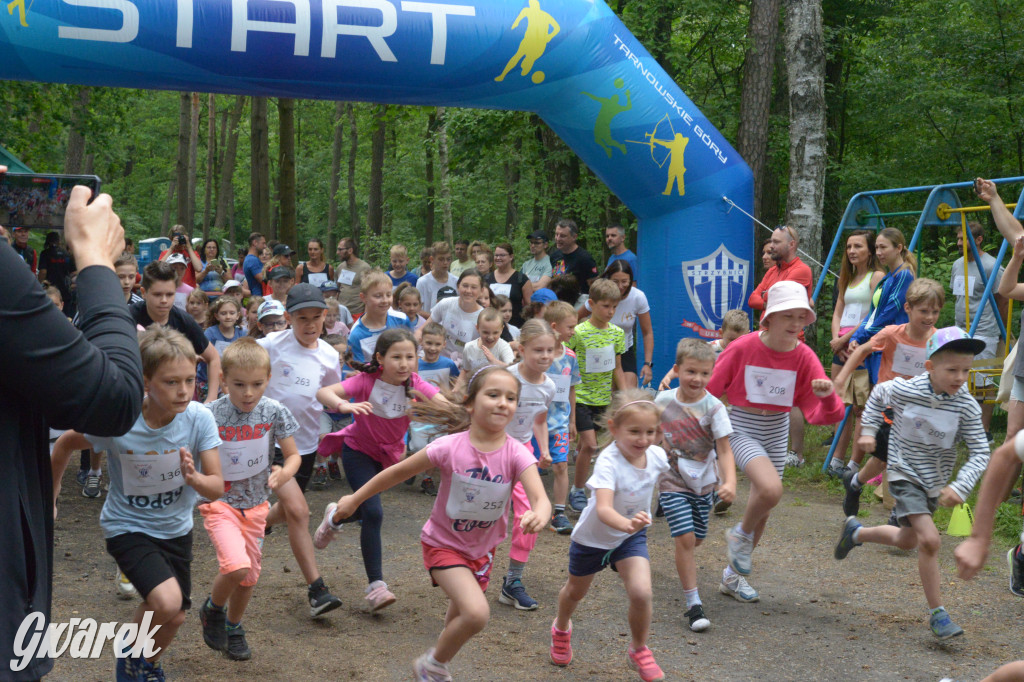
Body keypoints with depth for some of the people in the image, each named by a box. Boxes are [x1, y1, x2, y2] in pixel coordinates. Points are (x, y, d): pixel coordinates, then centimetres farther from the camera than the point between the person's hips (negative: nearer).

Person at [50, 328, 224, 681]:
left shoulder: (199, 418, -21)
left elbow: (217, 486, -17)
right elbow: (65, 444, -6)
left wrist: (194, 478, -39)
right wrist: (49, 496, 5)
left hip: (176, 528, 4)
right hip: (128, 527, -4)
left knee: (174, 618, 15)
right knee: (166, 601, -26)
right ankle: (131, 651, 6)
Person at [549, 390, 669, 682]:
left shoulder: (657, 455, -20)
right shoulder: (608, 463, -37)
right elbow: (603, 509, -51)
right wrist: (627, 524, -69)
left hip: (631, 537, 3)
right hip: (592, 537, -3)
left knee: (641, 593, -17)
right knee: (576, 591, 22)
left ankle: (639, 651, 11)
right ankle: (562, 628, 57)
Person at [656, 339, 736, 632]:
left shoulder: (713, 408, -14)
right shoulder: (663, 401, -8)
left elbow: (724, 450, -19)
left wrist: (730, 482, -34)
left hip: (703, 483, 1)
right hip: (672, 483, -1)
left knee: (695, 540, 14)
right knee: (685, 538, -13)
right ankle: (693, 604, -6)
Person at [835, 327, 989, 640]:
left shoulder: (967, 407, -17)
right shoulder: (905, 390, -19)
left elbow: (980, 453, -15)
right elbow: (877, 395, 4)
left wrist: (960, 487, -28)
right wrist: (868, 430, -2)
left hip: (935, 483, 4)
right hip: (905, 476, -4)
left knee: (906, 540, 21)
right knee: (929, 540, -21)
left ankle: (855, 532, 49)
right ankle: (937, 614, -8)